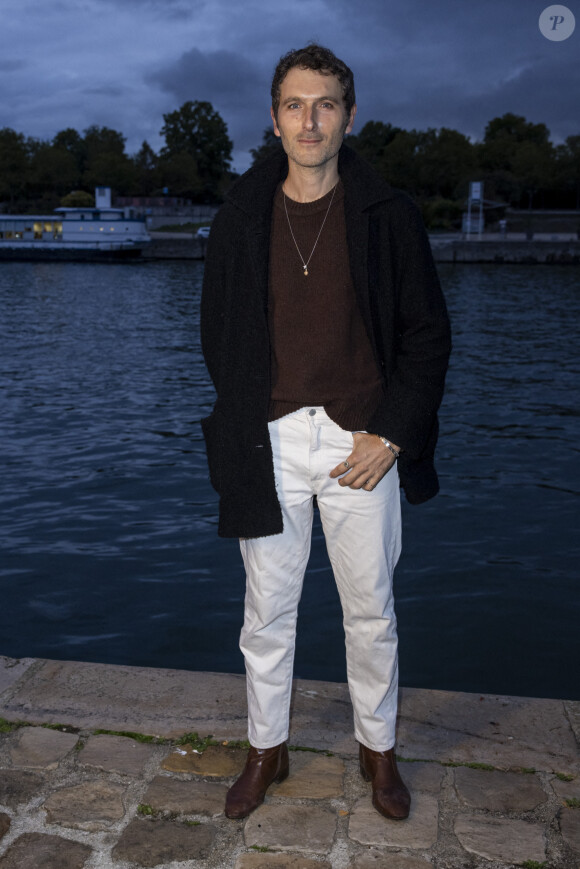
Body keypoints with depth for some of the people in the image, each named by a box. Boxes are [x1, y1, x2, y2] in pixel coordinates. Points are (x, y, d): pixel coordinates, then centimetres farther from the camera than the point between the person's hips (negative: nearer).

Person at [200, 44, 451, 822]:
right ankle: (267, 750, 32)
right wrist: (245, 430, 3)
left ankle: (379, 750, 33)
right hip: (269, 443, 2)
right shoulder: (241, 217, 4)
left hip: (364, 441, -1)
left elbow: (427, 334, 1)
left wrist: (389, 435, -7)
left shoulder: (388, 214, -1)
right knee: (266, 611, 11)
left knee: (372, 611, 11)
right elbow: (218, 335, 11)